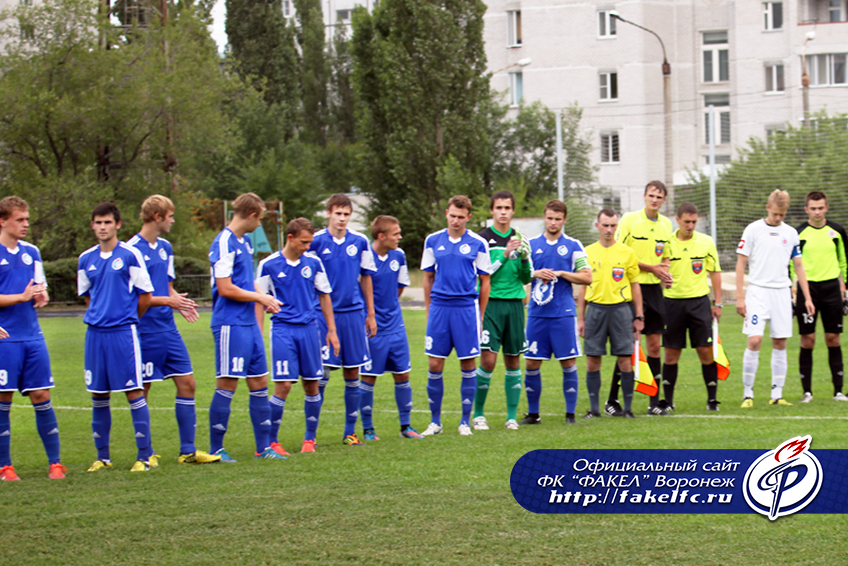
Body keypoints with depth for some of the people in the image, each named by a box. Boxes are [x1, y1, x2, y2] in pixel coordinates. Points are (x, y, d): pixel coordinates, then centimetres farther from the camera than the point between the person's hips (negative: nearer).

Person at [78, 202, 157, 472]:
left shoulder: (130, 255, -4)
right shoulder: (86, 259, 9)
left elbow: (145, 295, 0)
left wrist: (126, 319, 8)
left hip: (124, 331, -5)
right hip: (95, 333, 5)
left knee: (134, 391, -5)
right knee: (98, 394, 7)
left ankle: (145, 455, 0)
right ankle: (102, 456, 15)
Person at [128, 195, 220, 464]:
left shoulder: (165, 248, 13)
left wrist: (180, 303, 1)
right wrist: (167, 300, -17)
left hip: (168, 329, 8)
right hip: (145, 330, -8)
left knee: (187, 384, 3)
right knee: (141, 391, 0)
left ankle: (188, 450, 7)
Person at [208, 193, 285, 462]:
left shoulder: (245, 242, 15)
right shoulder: (224, 243, -14)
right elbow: (225, 288, -18)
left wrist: (264, 299, 8)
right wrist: (260, 297, -8)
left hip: (248, 324, 9)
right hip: (230, 325, -9)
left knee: (259, 383, 9)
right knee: (227, 385, -5)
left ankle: (263, 446, 15)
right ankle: (215, 449, 2)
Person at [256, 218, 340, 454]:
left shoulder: (313, 263, 5)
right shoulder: (268, 265, -3)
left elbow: (324, 296, 14)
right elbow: (259, 301, 3)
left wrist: (332, 330, 11)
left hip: (309, 328, 3)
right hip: (282, 330, -3)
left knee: (312, 385, 5)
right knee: (283, 385, -10)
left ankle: (310, 439, 18)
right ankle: (270, 441, -1)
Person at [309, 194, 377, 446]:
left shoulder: (360, 242, 6)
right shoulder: (316, 241, -2)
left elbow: (366, 278, 14)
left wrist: (370, 314, 13)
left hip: (353, 313, 3)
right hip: (323, 314, -3)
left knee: (353, 373, 5)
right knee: (321, 373, -6)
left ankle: (350, 432, 14)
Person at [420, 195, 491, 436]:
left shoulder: (478, 244, 1)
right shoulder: (433, 241, 7)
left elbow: (485, 281, 6)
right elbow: (428, 277, 14)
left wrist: (480, 316, 5)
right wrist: (429, 311, 11)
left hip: (467, 308, -1)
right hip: (439, 307, 2)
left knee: (468, 365, 1)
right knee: (435, 365, 0)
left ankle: (466, 421, 10)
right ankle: (435, 421, 11)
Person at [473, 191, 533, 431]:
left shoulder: (519, 239, 11)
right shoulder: (483, 238, -1)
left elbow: (527, 278, 13)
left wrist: (524, 258, -6)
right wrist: (504, 256, -17)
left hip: (514, 303, 4)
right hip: (490, 303, -4)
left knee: (513, 360, 4)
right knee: (488, 359, -10)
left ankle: (512, 416, 10)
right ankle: (478, 413, 3)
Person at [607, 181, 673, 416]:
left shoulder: (665, 224, 12)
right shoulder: (630, 220, -6)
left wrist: (665, 274, 1)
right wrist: (651, 268, -12)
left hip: (655, 289, 5)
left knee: (654, 345, 5)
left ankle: (654, 401, 10)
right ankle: (612, 401, 0)